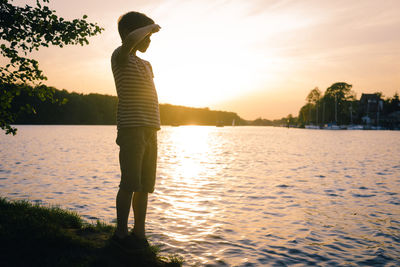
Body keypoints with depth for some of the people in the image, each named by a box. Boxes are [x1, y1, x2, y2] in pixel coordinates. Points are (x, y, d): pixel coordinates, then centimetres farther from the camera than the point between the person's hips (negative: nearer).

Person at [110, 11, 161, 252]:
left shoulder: (146, 65, 24)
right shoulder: (120, 57, 0)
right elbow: (131, 39, -24)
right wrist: (152, 27, -4)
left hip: (150, 130, 8)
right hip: (132, 129, -8)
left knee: (145, 185, 7)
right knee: (130, 184, -7)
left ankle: (140, 233, 14)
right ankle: (121, 233, 4)